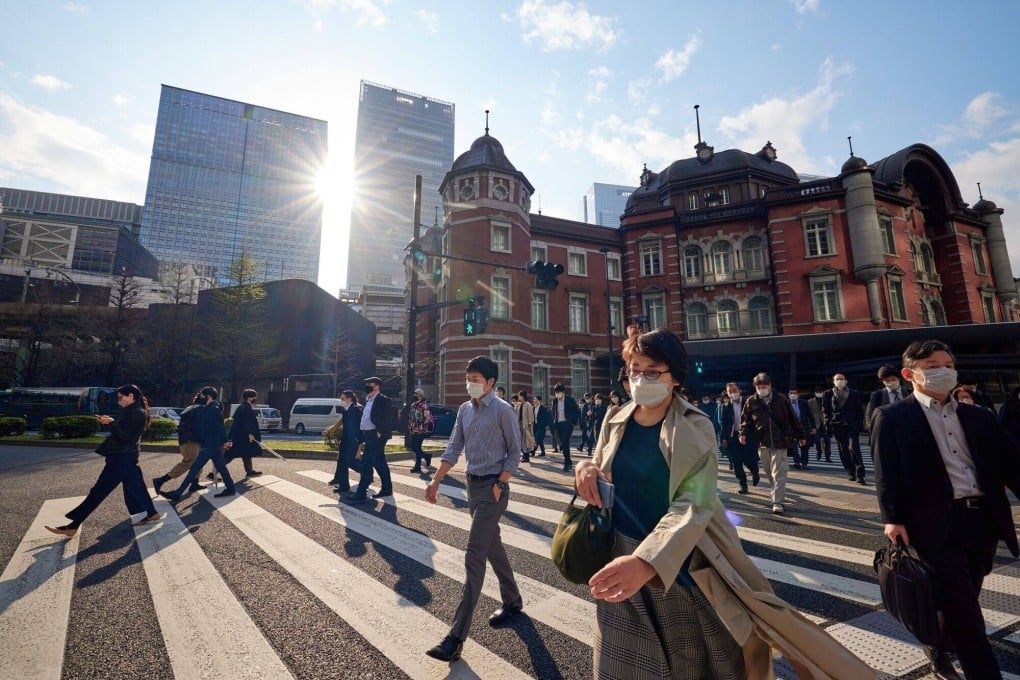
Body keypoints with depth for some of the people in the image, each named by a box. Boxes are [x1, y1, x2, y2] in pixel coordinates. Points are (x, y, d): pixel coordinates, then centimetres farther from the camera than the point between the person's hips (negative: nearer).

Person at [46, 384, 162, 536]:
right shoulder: (132, 411, 16)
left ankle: (72, 527, 4)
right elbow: (123, 431, 18)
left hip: (122, 457, -11)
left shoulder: (137, 413, -18)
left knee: (99, 490, -3)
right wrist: (109, 423, 6)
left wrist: (112, 423, -16)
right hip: (124, 456, 11)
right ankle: (151, 514, 18)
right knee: (134, 487, 13)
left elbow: (124, 435, -22)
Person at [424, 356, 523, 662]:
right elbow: (454, 448, 7)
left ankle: (457, 636, 2)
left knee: (474, 557, -6)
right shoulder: (464, 410, 6)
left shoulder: (503, 411, -14)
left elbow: (515, 453, -10)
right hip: (472, 484, 7)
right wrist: (435, 480, 1)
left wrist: (499, 485, -16)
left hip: (493, 487, -7)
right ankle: (512, 600, 41)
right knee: (492, 545, 20)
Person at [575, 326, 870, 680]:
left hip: (679, 564, -3)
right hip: (620, 557, 3)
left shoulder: (696, 429, -15)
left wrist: (647, 561, -39)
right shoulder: (615, 422, -3)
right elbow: (604, 474, 10)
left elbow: (693, 506, -24)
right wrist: (587, 468, -15)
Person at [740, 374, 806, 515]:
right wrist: (743, 433, -9)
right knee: (769, 474, 14)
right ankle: (778, 494, 33)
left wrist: (800, 435, 10)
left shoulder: (781, 400, -1)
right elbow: (745, 419, 7)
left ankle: (778, 502, -3)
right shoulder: (751, 402, 1)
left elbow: (793, 418, 6)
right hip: (762, 443, 2)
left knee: (779, 474, -6)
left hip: (780, 442, -2)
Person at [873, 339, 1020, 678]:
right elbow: (886, 472, -9)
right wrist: (893, 518, -17)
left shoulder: (979, 416, 14)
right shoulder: (891, 417, -4)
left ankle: (938, 649, 41)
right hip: (936, 523, -6)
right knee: (962, 609, -1)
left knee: (962, 602, 19)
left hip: (983, 519, 6)